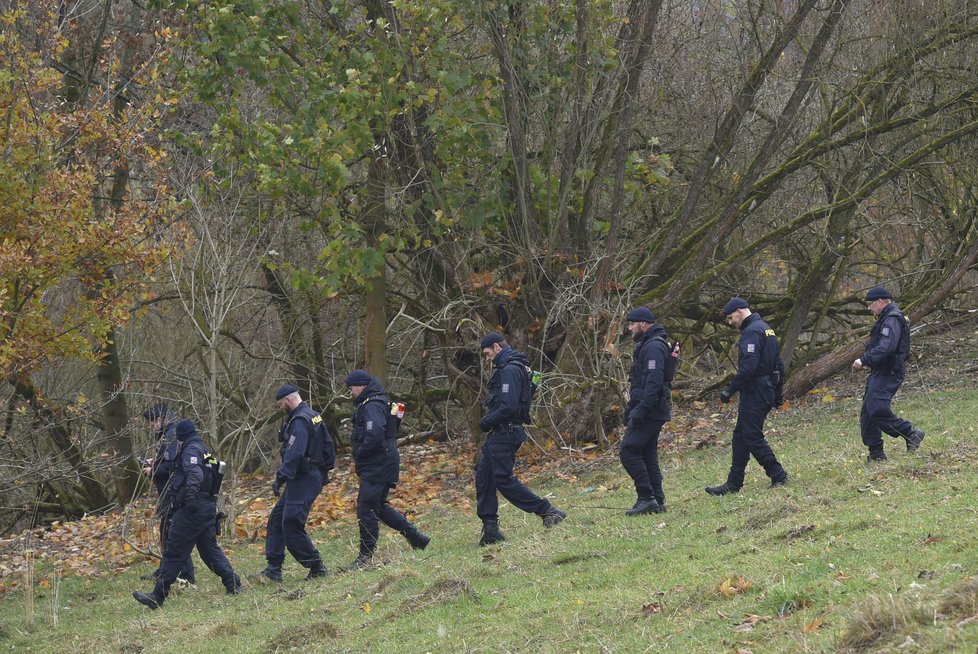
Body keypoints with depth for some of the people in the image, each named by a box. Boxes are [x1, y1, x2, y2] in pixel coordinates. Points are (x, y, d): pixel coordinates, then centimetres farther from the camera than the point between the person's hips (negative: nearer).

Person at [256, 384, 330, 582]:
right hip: (312, 476, 11)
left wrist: (280, 478, -27)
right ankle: (273, 569, 9)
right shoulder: (312, 416, 16)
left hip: (304, 481, -11)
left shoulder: (300, 421, -16)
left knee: (291, 525, -12)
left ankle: (316, 568, -7)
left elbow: (293, 454, -26)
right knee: (276, 519, 11)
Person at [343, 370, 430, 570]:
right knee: (379, 506, 17)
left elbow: (374, 437, -27)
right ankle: (415, 537, 23)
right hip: (380, 465, 11)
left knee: (366, 508, -9)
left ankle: (366, 556, -7)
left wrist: (359, 455, -14)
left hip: (377, 467, -11)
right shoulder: (372, 403, 17)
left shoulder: (372, 406, -16)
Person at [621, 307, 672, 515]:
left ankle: (646, 497, -12)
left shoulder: (654, 347, -15)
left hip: (649, 412, -11)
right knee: (648, 456, 11)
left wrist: (639, 411, -26)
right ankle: (657, 501, 11)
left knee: (629, 452, -12)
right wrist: (630, 410, 23)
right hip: (649, 412, 11)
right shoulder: (646, 345, 19)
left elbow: (653, 383, -24)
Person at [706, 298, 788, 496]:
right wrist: (777, 393, 25)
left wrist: (730, 390, -21)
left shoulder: (751, 332, -15)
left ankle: (778, 476, -4)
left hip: (754, 393, -10)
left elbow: (748, 367, -25)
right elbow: (779, 365, 21)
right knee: (741, 436, 11)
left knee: (752, 437, -6)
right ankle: (733, 483, 13)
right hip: (767, 389, 10)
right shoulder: (767, 329, 17)